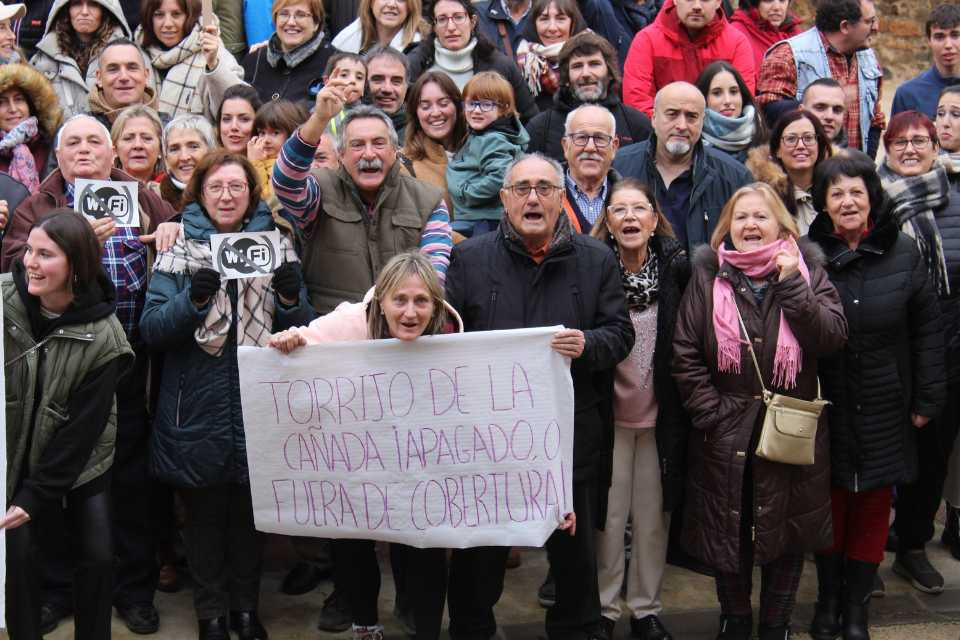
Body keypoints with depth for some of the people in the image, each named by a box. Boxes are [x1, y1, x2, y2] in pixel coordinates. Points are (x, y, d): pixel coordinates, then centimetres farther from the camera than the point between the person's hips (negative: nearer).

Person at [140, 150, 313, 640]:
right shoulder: (178, 248, -1)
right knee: (203, 511, 9)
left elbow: (300, 328, 4)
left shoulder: (276, 243, 3)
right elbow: (152, 329, -6)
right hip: (197, 407, -1)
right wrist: (194, 299, -23)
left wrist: (291, 299, -18)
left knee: (251, 509, 13)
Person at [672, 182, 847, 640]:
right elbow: (685, 354, -4)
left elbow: (832, 337, -13)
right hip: (726, 431, 0)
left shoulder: (806, 270, 1)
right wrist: (713, 415, -9)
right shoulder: (708, 274, -1)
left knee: (786, 534, 11)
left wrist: (791, 284, -20)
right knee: (728, 531, 12)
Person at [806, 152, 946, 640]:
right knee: (830, 505, 9)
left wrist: (927, 399, 0)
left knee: (873, 508, 10)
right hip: (825, 411, -1)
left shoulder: (903, 252, -3)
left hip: (885, 411, 1)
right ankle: (828, 598, 28)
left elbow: (926, 330, 1)